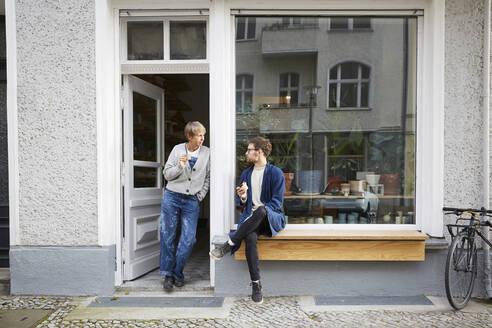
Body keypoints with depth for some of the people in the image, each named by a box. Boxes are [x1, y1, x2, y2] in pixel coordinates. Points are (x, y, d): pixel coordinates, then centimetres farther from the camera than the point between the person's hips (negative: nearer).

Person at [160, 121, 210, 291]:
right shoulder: (177, 149, 3)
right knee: (167, 237, 3)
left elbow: (208, 177, 11)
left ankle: (178, 273, 17)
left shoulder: (206, 152, 5)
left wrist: (201, 195, 3)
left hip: (192, 201, 1)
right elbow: (167, 174, 2)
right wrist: (180, 166, -15)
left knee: (188, 239, -3)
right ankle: (168, 274, 18)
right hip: (172, 197, 0)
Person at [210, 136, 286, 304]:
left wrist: (260, 211, -19)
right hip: (251, 217, 3)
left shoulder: (276, 173, 0)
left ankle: (229, 245, -28)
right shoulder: (246, 173, 18)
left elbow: (277, 202, -6)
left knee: (261, 210, -40)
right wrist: (242, 197, -4)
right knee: (250, 237, -33)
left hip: (272, 218, -3)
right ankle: (256, 285, -24)